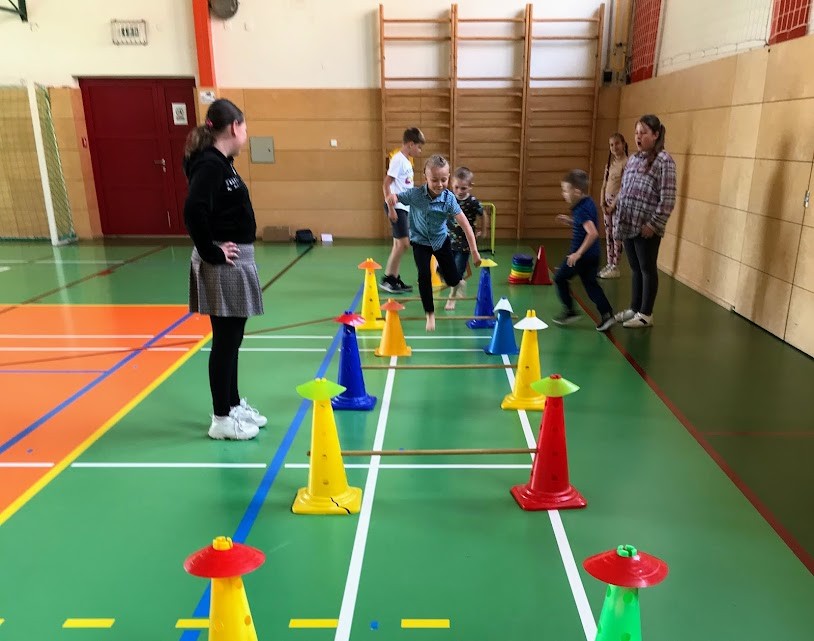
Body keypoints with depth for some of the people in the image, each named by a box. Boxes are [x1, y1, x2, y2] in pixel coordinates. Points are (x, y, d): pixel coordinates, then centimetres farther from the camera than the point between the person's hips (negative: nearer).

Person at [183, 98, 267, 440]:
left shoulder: (221, 162, 12)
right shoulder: (210, 164, -17)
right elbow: (194, 211, -29)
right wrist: (210, 253, -20)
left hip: (236, 262, 10)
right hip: (223, 265, -10)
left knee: (232, 338, 17)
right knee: (225, 341, 0)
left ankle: (234, 404, 31)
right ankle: (221, 419, 12)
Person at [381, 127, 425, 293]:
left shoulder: (406, 160, 14)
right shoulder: (398, 160, -13)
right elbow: (386, 184, -18)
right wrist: (391, 208, -21)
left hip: (404, 207, 9)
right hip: (397, 207, -9)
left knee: (399, 244, 11)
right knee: (403, 243, -10)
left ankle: (395, 279, 18)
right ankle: (386, 279, -1)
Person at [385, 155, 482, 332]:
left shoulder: (449, 198, -24)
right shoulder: (415, 194, -24)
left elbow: (465, 225, -24)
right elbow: (394, 198, -12)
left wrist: (474, 251, -26)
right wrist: (392, 197, -38)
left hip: (441, 240, 1)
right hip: (420, 241, -1)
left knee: (453, 280, 4)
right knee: (424, 276, -17)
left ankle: (441, 270, 44)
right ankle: (430, 314, 2)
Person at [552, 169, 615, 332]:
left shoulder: (581, 210, -22)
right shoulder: (588, 203, 6)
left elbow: (593, 233, -32)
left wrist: (578, 253, -29)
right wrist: (570, 221, 13)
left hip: (581, 255, -9)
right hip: (593, 255, 9)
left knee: (560, 278, 9)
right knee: (590, 284, 14)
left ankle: (569, 311, 14)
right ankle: (606, 313, 8)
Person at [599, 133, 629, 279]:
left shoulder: (626, 163, -12)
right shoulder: (609, 163, 11)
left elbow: (624, 187, -16)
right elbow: (604, 185, 12)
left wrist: (613, 205, -16)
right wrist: (602, 202, -1)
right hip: (607, 202, 7)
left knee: (617, 235, -3)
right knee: (608, 235, 10)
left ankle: (615, 267, 1)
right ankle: (609, 264, 18)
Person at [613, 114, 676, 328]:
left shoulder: (664, 161, -10)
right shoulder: (633, 159, 12)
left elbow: (667, 199, -14)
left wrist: (654, 224, -17)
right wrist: (618, 217, 12)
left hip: (646, 228, -7)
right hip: (628, 225, 7)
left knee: (647, 270, 3)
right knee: (635, 269, 16)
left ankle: (645, 314, 12)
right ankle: (634, 309, 26)